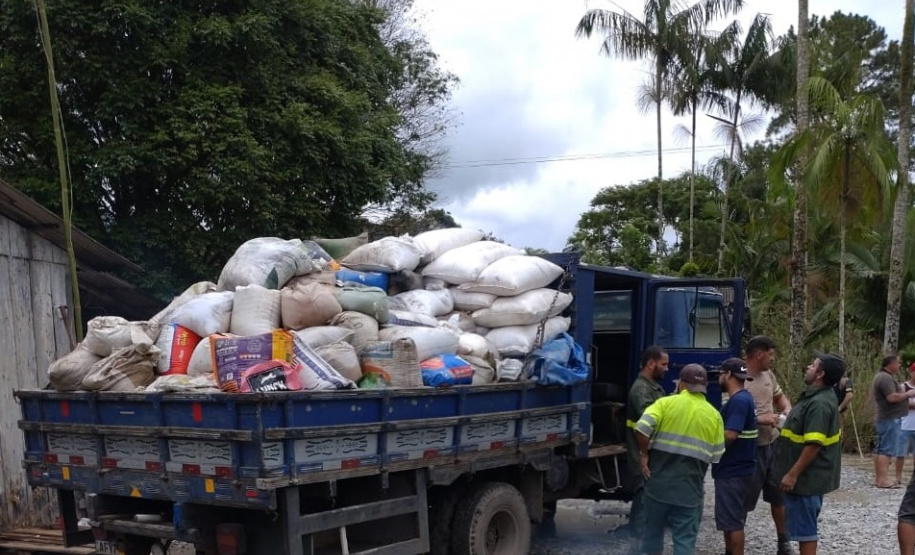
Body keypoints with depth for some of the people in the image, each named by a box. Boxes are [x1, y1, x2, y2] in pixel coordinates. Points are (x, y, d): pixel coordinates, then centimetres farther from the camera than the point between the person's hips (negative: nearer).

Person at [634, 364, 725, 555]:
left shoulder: (666, 403, -3)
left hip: (658, 482, 0)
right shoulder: (714, 415, 4)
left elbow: (642, 427, -17)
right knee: (685, 538, 5)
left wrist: (644, 454, -4)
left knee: (652, 531, 16)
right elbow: (716, 455, 3)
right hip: (689, 487, 1)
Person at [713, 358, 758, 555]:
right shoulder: (742, 398, 13)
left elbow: (729, 435, -27)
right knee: (730, 519, 19)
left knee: (732, 521, -2)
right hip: (734, 468, 10)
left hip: (733, 471, -10)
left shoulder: (739, 401, -20)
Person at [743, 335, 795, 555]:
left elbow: (780, 396, 21)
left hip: (773, 444, 8)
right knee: (743, 500, 0)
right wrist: (759, 419, -29)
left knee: (779, 495, 20)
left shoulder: (768, 374, 5)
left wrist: (787, 410, -1)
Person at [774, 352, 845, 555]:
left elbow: (814, 445, -27)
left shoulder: (819, 403, -23)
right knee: (805, 526, 18)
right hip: (810, 475, 10)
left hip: (806, 477, -10)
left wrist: (792, 474, -24)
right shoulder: (818, 397, 10)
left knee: (804, 527, -2)